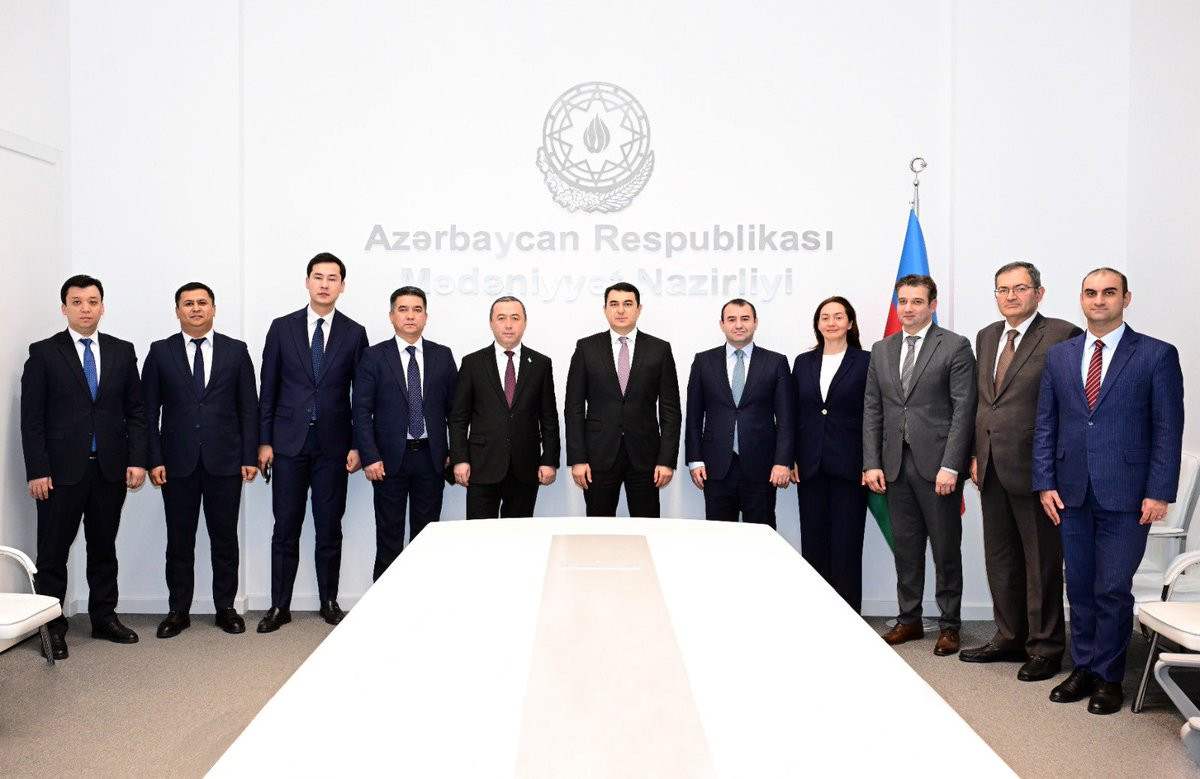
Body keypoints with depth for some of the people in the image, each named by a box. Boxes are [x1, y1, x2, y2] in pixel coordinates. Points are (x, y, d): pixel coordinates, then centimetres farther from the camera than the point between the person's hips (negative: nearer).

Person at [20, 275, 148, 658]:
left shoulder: (122, 352, 7)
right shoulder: (43, 353, 0)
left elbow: (135, 410, 7)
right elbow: (32, 418, -3)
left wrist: (137, 460, -2)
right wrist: (37, 470, -9)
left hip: (111, 468, 3)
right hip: (62, 469, -2)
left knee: (104, 548, 12)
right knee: (53, 552, 4)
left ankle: (104, 618, 23)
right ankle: (52, 626, 15)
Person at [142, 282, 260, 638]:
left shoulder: (236, 351, 5)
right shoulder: (160, 352, 5)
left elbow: (249, 407, 4)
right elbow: (149, 410, 4)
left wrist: (250, 456, -2)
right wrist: (154, 459, -4)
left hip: (225, 461, 0)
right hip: (178, 462, 0)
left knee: (225, 538, 7)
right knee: (179, 539, 7)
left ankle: (225, 608, 19)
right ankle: (178, 610, 20)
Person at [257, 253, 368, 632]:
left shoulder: (354, 333, 3)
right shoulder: (282, 328, 4)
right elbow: (268, 388, 5)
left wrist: (356, 445, -2)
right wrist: (264, 441, 0)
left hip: (333, 445, 0)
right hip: (289, 443, 0)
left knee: (330, 528, 8)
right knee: (285, 528, 5)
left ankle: (329, 601, 21)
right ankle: (280, 606, 15)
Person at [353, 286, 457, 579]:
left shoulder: (442, 356, 6)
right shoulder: (374, 357, 0)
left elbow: (453, 407, 9)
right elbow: (362, 411, -3)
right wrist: (370, 457, -10)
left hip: (431, 457, 2)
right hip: (390, 458, -2)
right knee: (389, 537, 4)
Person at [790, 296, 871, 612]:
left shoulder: (866, 362, 0)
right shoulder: (803, 362, 10)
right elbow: (794, 415, 10)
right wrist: (791, 459, 4)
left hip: (849, 467, -3)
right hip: (810, 467, 3)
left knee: (846, 545, 2)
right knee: (813, 544, 7)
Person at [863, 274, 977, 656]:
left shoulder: (955, 346, -3)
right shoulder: (881, 350, 12)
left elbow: (963, 409, -8)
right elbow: (872, 411, 11)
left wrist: (951, 466, -15)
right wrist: (871, 463, 2)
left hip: (937, 464, -4)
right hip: (895, 463, 4)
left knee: (946, 548, 5)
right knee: (905, 546, 11)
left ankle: (949, 625, 18)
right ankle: (909, 619, 24)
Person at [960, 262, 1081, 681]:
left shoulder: (1062, 336, -8)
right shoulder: (986, 337, 13)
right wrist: (976, 455, 11)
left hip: (1034, 468, -7)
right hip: (992, 469, 7)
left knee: (1042, 562, 5)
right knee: (1000, 560, 16)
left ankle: (1045, 648, 20)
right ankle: (1010, 637, 30)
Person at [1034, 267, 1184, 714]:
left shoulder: (1157, 355, -1)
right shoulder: (1059, 356, 9)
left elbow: (1168, 429, -3)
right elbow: (1045, 425, 9)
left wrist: (1159, 493, -9)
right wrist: (1045, 483, 2)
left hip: (1126, 495, -3)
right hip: (1071, 493, 4)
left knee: (1113, 590, 0)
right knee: (1080, 589, 11)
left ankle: (1108, 678, 16)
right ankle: (1083, 669, 24)